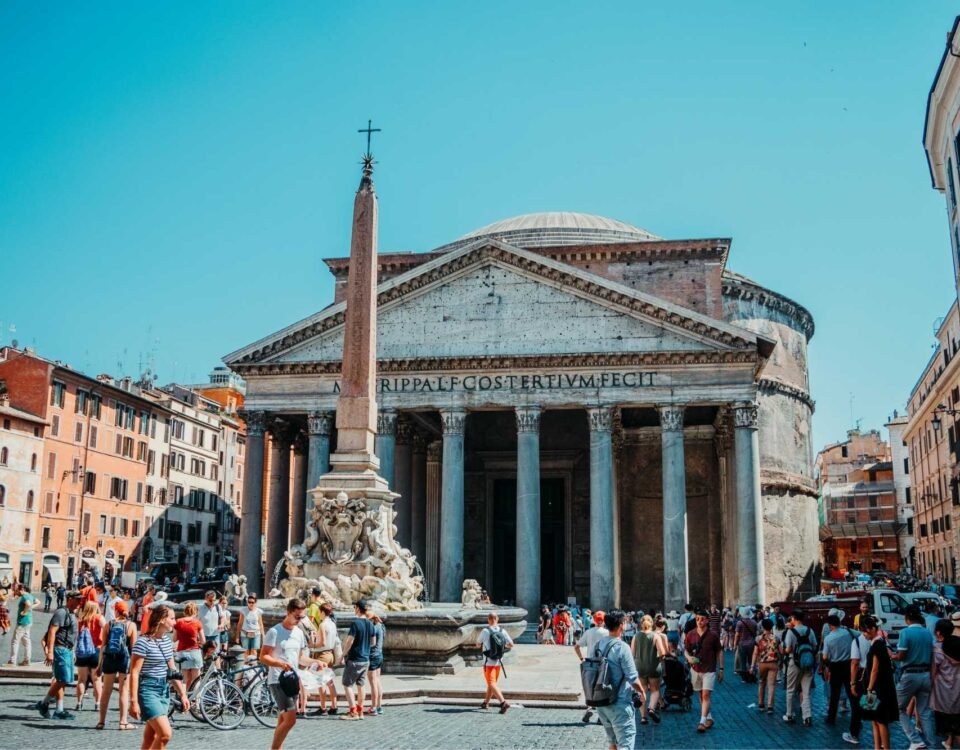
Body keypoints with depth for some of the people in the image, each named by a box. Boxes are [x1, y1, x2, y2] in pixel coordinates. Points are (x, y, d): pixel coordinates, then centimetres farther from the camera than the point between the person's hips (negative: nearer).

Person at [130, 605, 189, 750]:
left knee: (150, 738, 10)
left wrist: (182, 694, 14)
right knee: (166, 733, -15)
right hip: (148, 691, -8)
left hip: (164, 691, 8)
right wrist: (134, 702, -19)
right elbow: (134, 673, -16)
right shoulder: (143, 642, -15)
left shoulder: (167, 641, 9)